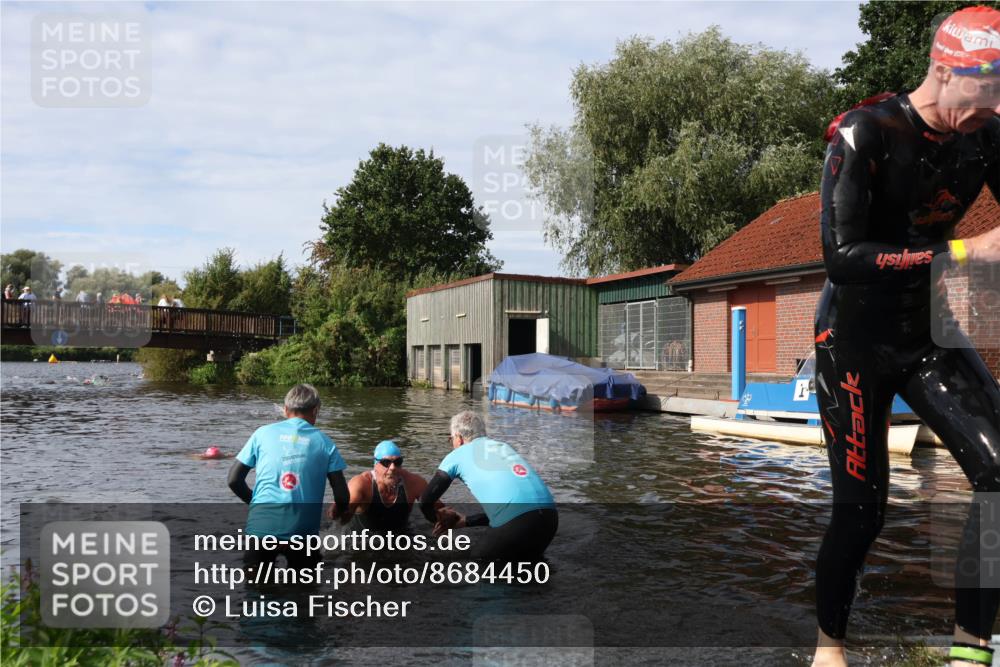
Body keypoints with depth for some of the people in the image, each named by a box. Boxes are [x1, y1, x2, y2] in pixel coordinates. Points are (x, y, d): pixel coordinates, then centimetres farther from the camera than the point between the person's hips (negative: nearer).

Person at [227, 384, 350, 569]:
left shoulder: (263, 433, 8)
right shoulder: (323, 441, 7)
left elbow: (234, 480, 8)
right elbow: (342, 494, 2)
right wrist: (340, 511, 25)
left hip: (261, 526, 0)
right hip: (302, 530, 0)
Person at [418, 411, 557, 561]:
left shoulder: (457, 455, 14)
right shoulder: (503, 446, 29)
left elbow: (426, 501, 16)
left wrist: (439, 519, 38)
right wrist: (464, 521, 38)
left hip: (516, 522, -6)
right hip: (549, 515, 6)